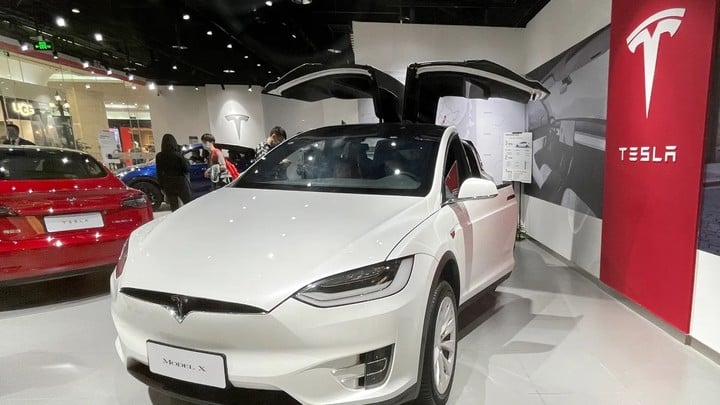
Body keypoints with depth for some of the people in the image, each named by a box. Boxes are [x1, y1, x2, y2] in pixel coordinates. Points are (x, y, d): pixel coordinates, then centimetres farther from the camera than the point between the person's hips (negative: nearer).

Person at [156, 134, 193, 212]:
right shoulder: (177, 155, -15)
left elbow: (159, 174, 2)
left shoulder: (159, 156, -3)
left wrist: (162, 186, 10)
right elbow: (186, 170, -10)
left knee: (174, 208, 10)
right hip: (180, 183, -3)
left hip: (167, 185, 4)